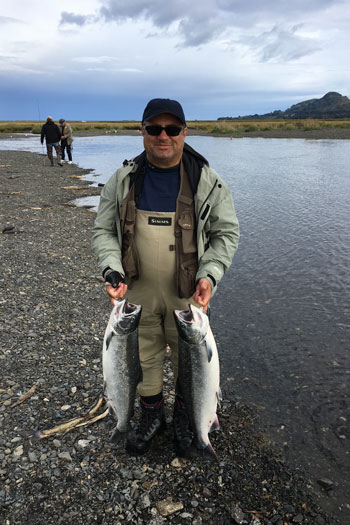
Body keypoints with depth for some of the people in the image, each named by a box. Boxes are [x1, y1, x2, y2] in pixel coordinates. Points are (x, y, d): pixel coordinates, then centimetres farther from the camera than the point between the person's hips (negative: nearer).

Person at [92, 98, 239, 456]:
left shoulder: (207, 181, -5)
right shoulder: (123, 180, -1)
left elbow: (226, 232, -1)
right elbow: (103, 230, 3)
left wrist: (209, 275, -16)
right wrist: (112, 271, -14)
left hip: (188, 293, -1)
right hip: (138, 292, 2)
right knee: (143, 356, 16)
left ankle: (184, 416, 43)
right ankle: (150, 414, 43)